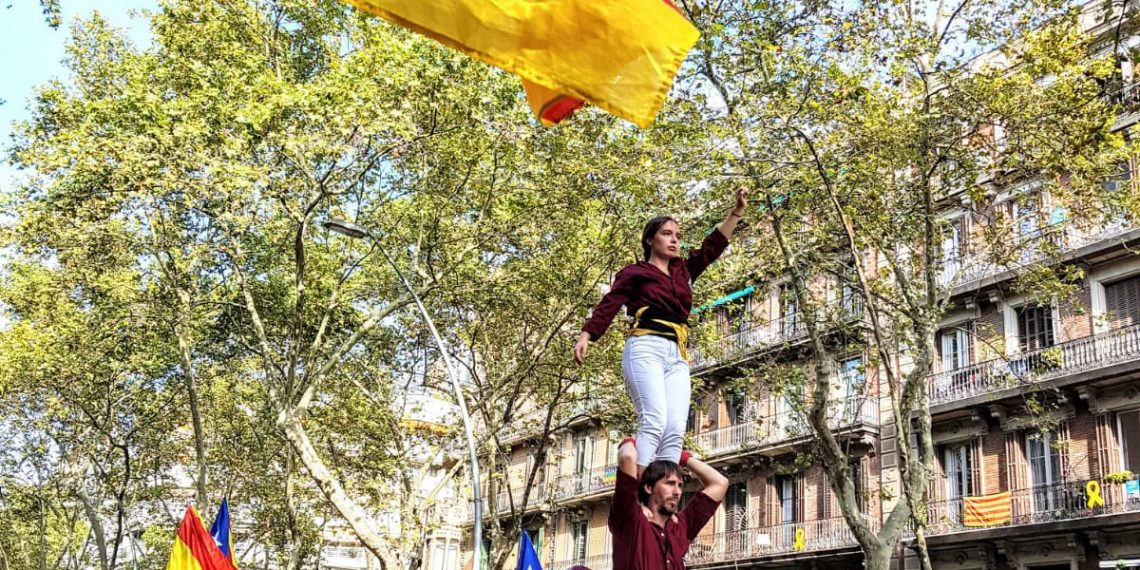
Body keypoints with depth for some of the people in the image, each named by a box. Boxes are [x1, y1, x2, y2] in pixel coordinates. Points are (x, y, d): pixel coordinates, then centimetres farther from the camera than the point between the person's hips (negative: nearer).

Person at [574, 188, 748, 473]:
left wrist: (738, 211, 21)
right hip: (646, 349, -6)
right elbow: (608, 306, -1)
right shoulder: (635, 272, 10)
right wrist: (585, 336, -16)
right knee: (654, 422, -24)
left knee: (675, 431, -11)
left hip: (677, 357, 6)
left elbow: (712, 247, 28)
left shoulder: (683, 272, 27)